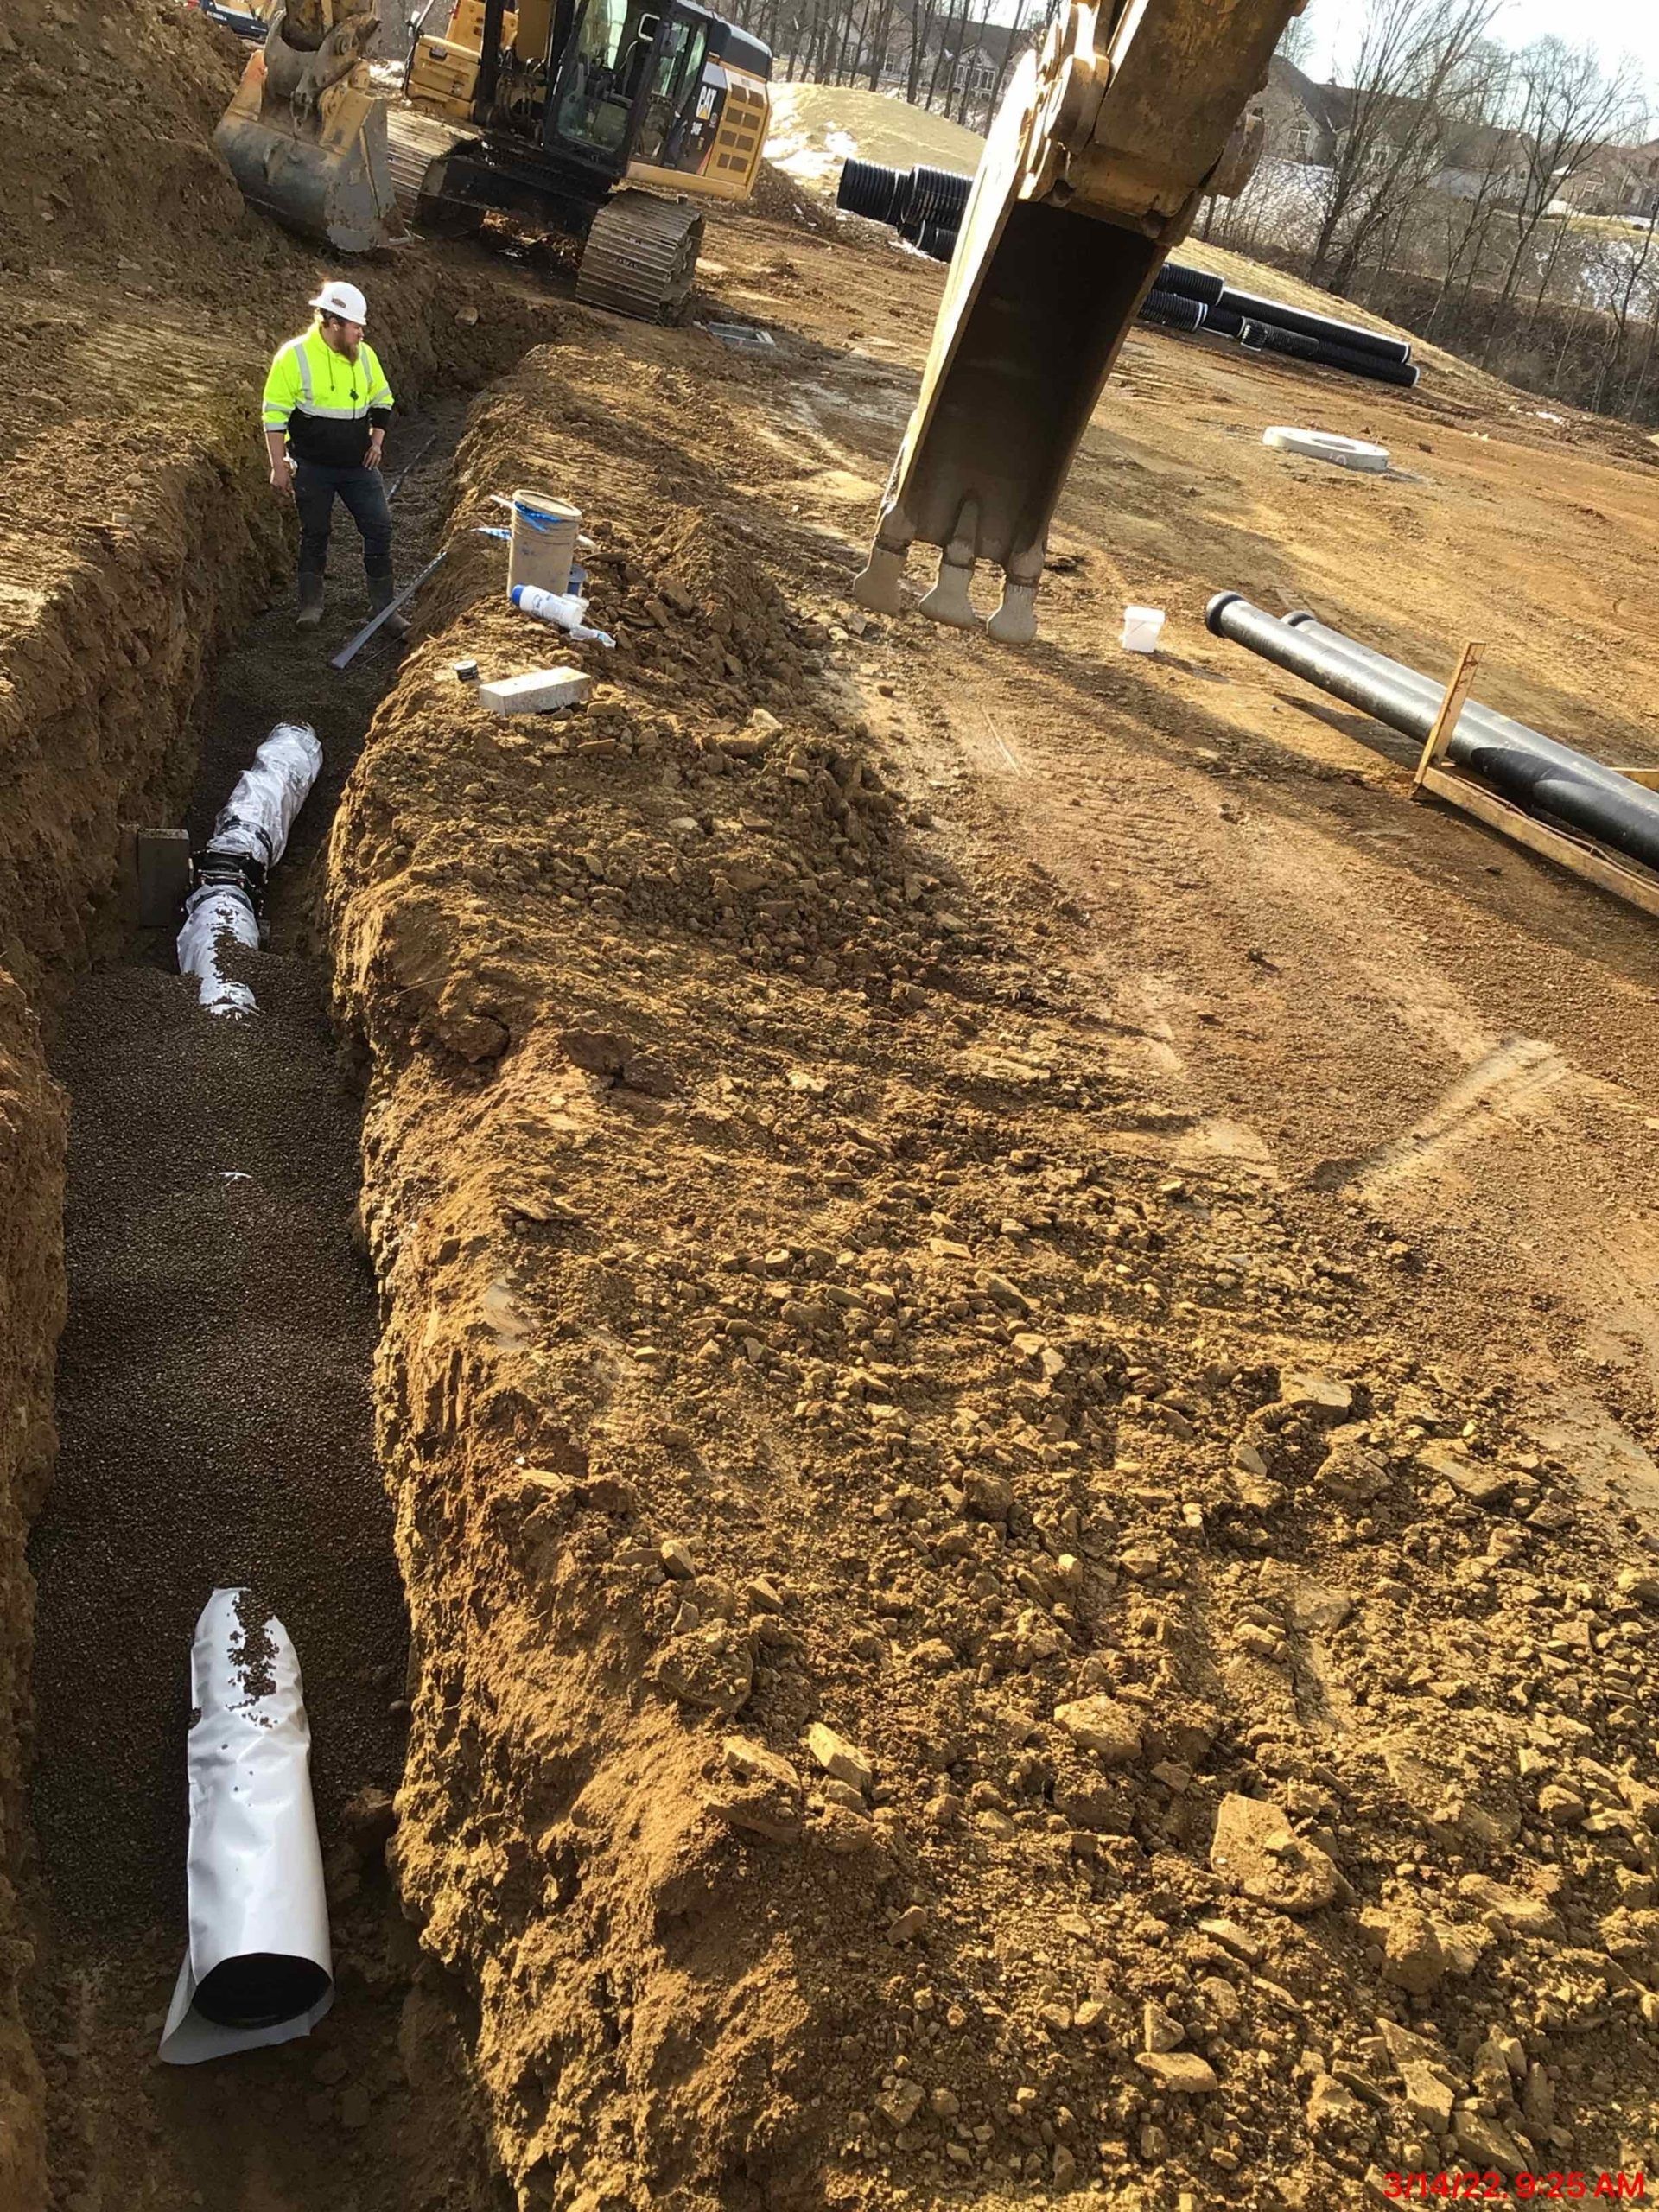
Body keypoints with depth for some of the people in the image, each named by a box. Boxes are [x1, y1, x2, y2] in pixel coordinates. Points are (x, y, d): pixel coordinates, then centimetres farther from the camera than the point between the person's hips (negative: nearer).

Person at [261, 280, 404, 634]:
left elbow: (382, 400, 17)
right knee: (314, 534, 9)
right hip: (312, 468, -4)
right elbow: (275, 414, -10)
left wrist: (377, 441, 4)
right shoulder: (294, 357, -13)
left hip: (359, 465, 4)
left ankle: (382, 604, 11)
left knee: (379, 528, 0)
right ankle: (311, 603, 23)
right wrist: (279, 466, -12)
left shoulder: (364, 354, 1)